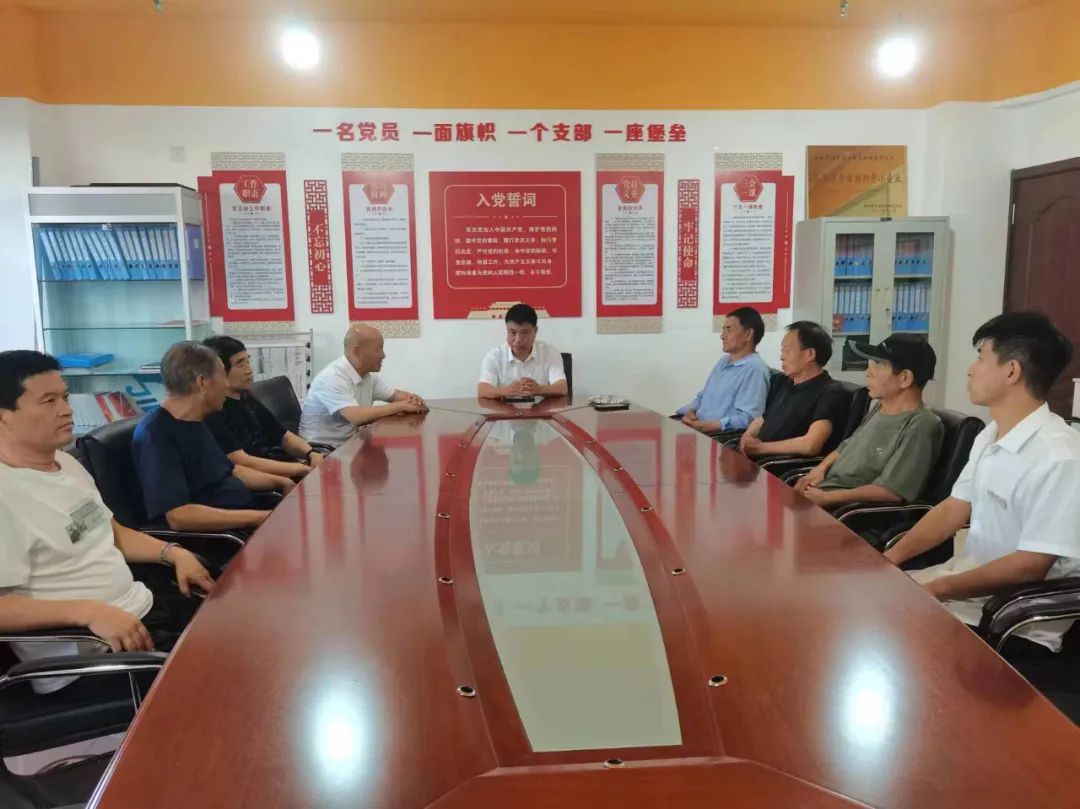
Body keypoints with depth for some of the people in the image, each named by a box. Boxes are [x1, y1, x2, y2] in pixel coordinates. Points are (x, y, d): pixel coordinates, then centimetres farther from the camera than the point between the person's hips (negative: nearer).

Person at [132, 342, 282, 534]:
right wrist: (259, 518, -25)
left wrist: (280, 482, 14)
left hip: (245, 518, 9)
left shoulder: (195, 422, 11)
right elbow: (178, 516, -27)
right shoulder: (156, 434, -18)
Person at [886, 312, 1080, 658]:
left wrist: (938, 589, -20)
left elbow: (1029, 567, -23)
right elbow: (954, 509, 10)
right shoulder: (990, 436, 6)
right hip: (970, 578, 8)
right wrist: (891, 557, -2)